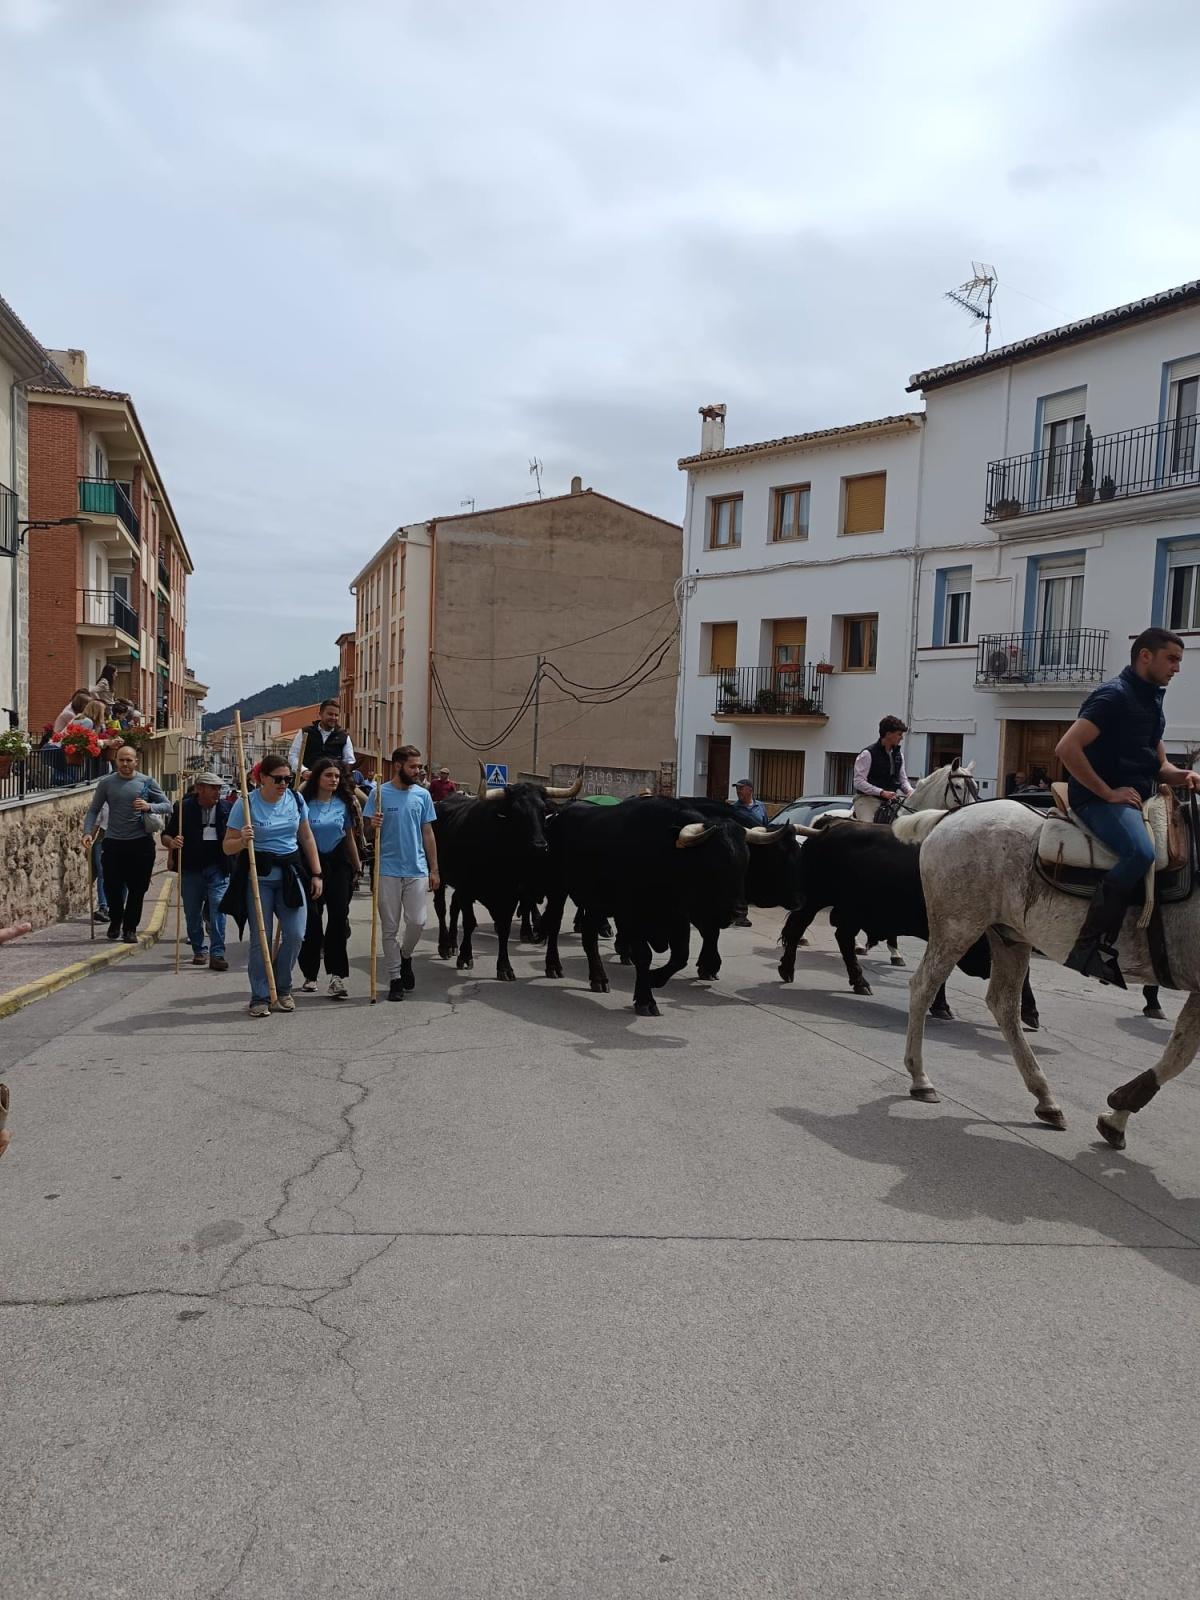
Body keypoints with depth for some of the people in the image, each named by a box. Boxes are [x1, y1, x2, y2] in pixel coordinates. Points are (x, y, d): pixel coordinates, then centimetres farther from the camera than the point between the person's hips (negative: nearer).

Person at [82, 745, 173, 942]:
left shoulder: (146, 782, 2)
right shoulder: (106, 783, 3)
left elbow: (167, 806, 3)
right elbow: (93, 810, 6)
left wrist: (149, 807, -16)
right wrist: (88, 832, -9)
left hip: (141, 843, 0)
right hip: (113, 842, 0)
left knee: (137, 889, 4)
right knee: (112, 886, 4)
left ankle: (130, 928, 17)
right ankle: (115, 921, 30)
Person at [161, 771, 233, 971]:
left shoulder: (227, 808, 2)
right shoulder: (184, 808, -2)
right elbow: (166, 835, 2)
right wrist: (171, 842, -21)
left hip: (217, 868, 0)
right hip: (191, 869, 1)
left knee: (217, 908, -11)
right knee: (192, 912, 9)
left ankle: (217, 954, -8)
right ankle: (199, 951, 25)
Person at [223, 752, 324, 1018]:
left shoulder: (295, 800, 5)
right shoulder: (246, 804, -7)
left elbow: (307, 838, 14)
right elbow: (227, 847, -4)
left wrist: (316, 874, 10)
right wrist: (242, 841, -26)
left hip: (290, 875, 3)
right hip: (258, 877, -3)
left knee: (295, 934, -3)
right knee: (261, 939, -2)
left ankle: (282, 989, 19)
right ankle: (260, 998, 10)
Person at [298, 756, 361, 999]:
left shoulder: (345, 803, 5)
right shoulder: (305, 802, -4)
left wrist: (357, 866, 16)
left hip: (338, 863, 2)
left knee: (339, 916, -7)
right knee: (311, 918, 2)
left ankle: (337, 975, -6)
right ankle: (310, 975, 14)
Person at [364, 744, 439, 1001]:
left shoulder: (422, 795, 5)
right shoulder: (380, 794, -2)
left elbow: (428, 834, 9)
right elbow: (368, 831, 1)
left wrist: (434, 869, 7)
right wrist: (373, 825, -22)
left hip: (417, 869, 2)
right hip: (387, 870, -2)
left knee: (417, 921, -5)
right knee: (390, 927, 5)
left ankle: (405, 956, 25)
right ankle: (395, 979, 15)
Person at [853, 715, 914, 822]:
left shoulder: (898, 754, 12)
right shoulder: (867, 754, -10)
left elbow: (903, 778, 21)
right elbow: (858, 782, -16)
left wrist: (910, 791, -3)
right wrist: (882, 792, -25)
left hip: (892, 799, 7)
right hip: (868, 798, -6)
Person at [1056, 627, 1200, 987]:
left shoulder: (1152, 702, 21)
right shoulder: (1114, 695, -8)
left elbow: (1159, 765, 28)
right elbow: (1066, 748, -20)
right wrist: (1108, 793, -17)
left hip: (1139, 799, 10)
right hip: (1099, 799, -10)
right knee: (1141, 852, -34)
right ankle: (1093, 946, -28)